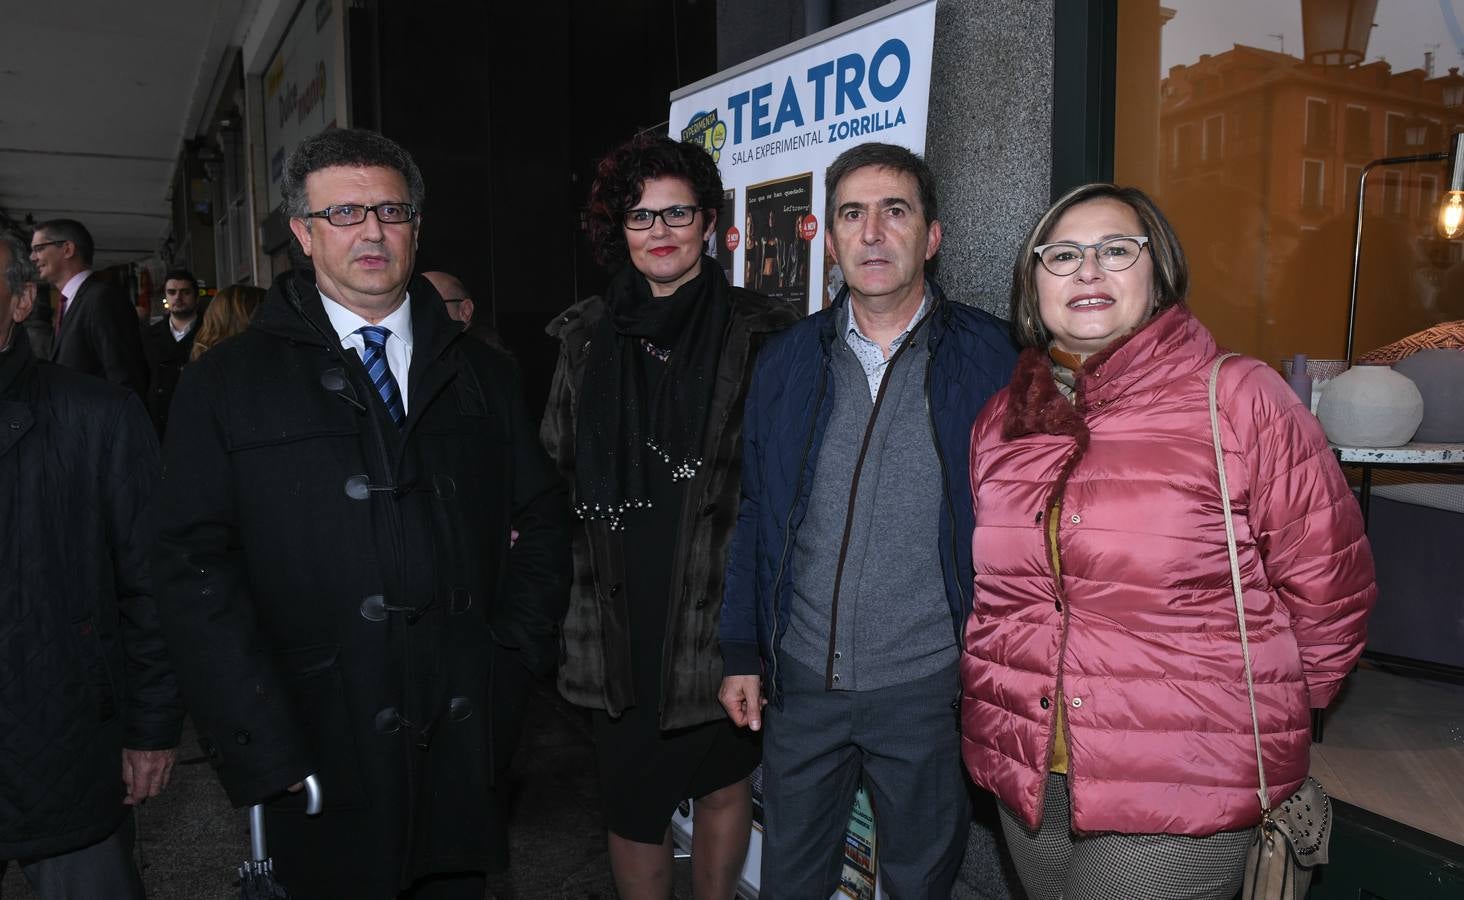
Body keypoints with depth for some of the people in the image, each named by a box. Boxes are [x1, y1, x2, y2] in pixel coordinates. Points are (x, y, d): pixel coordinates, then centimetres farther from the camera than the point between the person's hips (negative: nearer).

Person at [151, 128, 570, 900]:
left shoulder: (482, 375, 8)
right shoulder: (226, 386, -2)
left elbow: (544, 522, 11)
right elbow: (195, 573, -6)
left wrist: (516, 653, 0)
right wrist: (265, 751, -11)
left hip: (469, 745, 3)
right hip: (323, 760, -2)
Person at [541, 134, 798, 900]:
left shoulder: (756, 334, -4)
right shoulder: (587, 337, 7)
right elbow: (557, 469, 14)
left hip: (720, 605, -2)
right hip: (620, 614, 2)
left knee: (723, 780, 15)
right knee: (631, 802, 9)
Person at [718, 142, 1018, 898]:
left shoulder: (988, 357, -7)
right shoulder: (788, 361, 2)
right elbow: (755, 517, 7)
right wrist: (742, 652, 5)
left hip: (928, 689, -2)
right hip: (801, 681, 3)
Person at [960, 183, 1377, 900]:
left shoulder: (1239, 398, -10)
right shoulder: (1001, 422, 5)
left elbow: (1326, 584, -5)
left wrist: (1268, 711, 6)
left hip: (1180, 793, -4)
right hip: (1026, 780, 5)